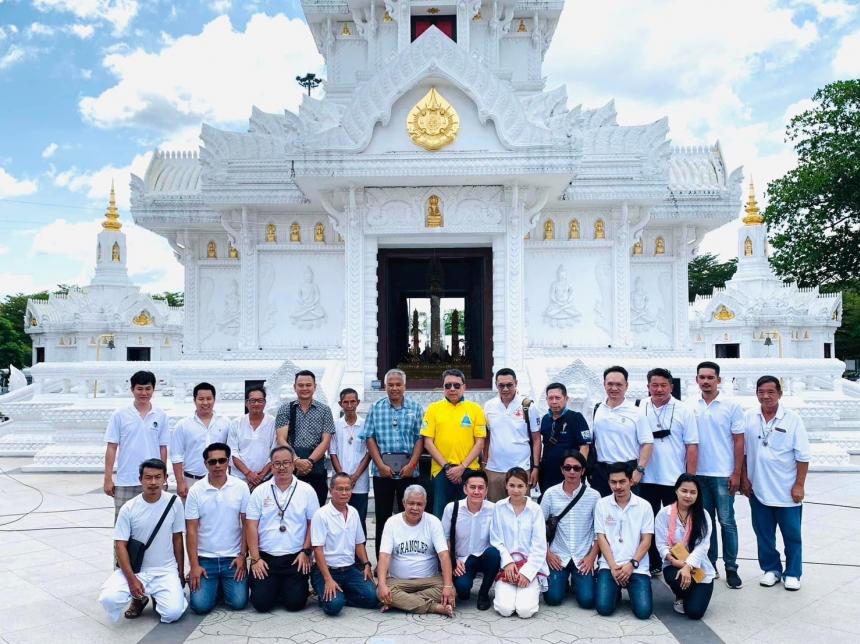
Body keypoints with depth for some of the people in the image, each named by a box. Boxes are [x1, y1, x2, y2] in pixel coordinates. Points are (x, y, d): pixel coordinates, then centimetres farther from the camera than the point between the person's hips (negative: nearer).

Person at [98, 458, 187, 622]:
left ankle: (158, 596, 16)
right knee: (109, 599, -25)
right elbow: (120, 545, -8)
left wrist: (181, 573, 6)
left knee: (173, 613, -21)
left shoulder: (173, 503, -7)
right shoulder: (128, 508, -9)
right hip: (135, 569, 0)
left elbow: (177, 539, 3)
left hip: (166, 571, 0)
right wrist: (131, 579, -17)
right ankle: (139, 598, 10)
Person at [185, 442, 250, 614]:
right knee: (200, 605, -12)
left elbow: (246, 524, 1)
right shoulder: (196, 490, -4)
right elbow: (191, 530, -3)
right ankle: (215, 586, 20)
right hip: (205, 559, 0)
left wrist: (242, 556, -4)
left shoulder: (241, 487, -3)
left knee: (238, 602, -10)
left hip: (233, 558, 0)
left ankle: (224, 585, 22)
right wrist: (194, 565, -7)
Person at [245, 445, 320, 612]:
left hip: (296, 558, 0)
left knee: (295, 602, -8)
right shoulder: (260, 491, 2)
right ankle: (273, 586, 25)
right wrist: (255, 559, -5)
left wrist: (306, 552, -5)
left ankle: (287, 586, 25)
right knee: (261, 602, -8)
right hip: (266, 556, 1)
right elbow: (251, 525, 0)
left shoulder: (307, 490, 1)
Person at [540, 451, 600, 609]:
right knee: (553, 598, -12)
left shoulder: (593, 496, -5)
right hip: (558, 556, 0)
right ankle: (564, 581, 22)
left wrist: (591, 556, -6)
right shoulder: (550, 494, -4)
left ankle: (576, 582, 21)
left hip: (584, 557, 0)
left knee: (587, 600, -13)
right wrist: (547, 553, -3)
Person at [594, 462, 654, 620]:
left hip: (637, 567, 0)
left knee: (643, 611, -16)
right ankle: (616, 590, 17)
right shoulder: (602, 504, 2)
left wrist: (632, 564, -12)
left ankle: (631, 589, 17)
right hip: (609, 565, 0)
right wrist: (613, 566, -10)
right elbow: (601, 538, 1)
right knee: (604, 607, -17)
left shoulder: (644, 506, 1)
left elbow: (646, 540, 0)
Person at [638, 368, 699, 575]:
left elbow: (692, 447, -3)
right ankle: (653, 564, 26)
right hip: (646, 479, 2)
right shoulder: (639, 409, 1)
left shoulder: (684, 411, -3)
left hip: (675, 480, -2)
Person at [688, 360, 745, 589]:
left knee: (726, 522, 3)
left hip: (723, 475, -3)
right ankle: (709, 565, 22)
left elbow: (738, 441, -3)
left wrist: (736, 474, -7)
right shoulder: (691, 406, 3)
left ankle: (731, 568, 14)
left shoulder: (731, 406, -4)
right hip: (698, 474, 3)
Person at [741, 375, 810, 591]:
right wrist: (744, 478, 3)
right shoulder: (748, 418, -1)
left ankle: (792, 573, 24)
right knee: (763, 534, 12)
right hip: (758, 489, 2)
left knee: (792, 535, 9)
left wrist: (799, 485, -8)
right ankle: (771, 569, 28)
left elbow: (803, 457, -6)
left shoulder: (792, 419, -8)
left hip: (787, 490, -2)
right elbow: (742, 451, 6)